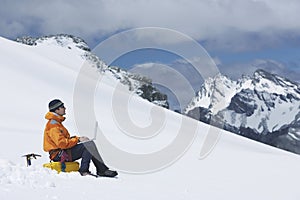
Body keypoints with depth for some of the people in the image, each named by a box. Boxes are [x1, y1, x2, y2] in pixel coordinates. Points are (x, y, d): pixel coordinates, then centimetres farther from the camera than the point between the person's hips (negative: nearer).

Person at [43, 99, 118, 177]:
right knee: (89, 145, -19)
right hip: (60, 155, -10)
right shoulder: (53, 125, -15)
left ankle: (101, 170, -5)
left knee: (89, 144, 1)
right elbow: (62, 143, -24)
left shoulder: (56, 122, 18)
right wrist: (77, 139, -15)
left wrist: (78, 138, 6)